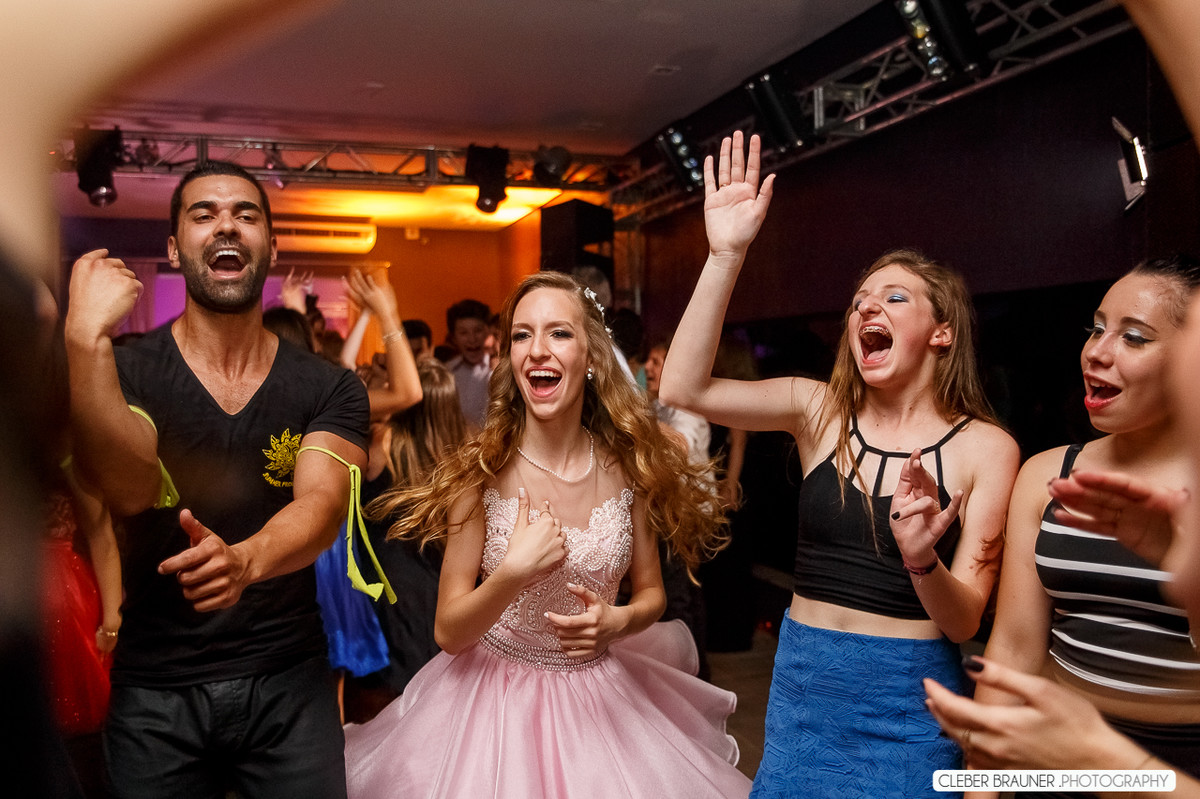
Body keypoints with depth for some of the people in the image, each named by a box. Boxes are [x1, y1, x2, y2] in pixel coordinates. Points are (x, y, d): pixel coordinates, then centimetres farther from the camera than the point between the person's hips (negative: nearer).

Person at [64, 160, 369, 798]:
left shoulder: (330, 389, -3)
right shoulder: (123, 372, -6)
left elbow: (322, 504, -19)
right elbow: (131, 489, -24)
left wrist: (244, 558, -40)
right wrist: (88, 339, -35)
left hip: (290, 683, 1)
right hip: (154, 693, -1)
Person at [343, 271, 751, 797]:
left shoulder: (627, 468, -9)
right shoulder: (482, 472, -15)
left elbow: (651, 593, 4)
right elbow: (448, 633, -12)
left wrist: (616, 621, -17)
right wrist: (512, 574, -30)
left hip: (598, 698, 3)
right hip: (498, 698, -2)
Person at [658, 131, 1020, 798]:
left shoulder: (986, 447, -8)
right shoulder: (819, 410, -2)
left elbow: (965, 622, -9)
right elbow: (683, 387, -17)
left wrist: (922, 561, -31)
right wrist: (727, 255, -22)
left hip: (910, 696, -2)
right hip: (804, 679, 3)